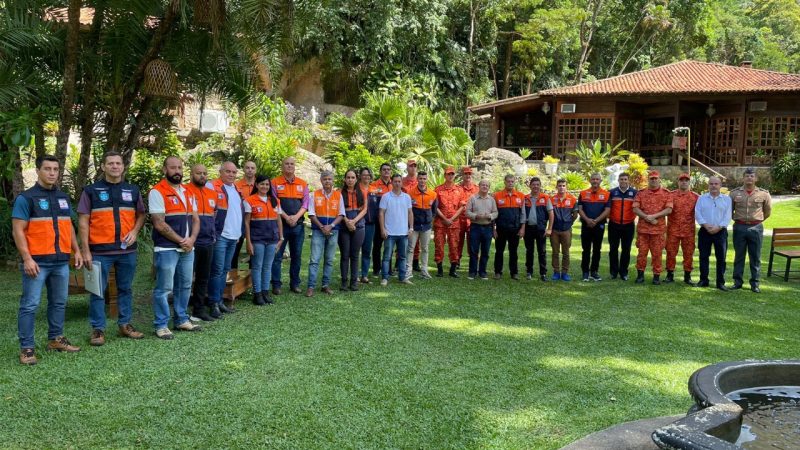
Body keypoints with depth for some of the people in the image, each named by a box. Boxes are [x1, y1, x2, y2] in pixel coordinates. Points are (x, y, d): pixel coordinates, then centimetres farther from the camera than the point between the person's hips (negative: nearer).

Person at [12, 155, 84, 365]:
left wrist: (77, 250, 13)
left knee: (59, 302, 14)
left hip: (61, 261, 6)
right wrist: (27, 259, -17)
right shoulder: (26, 198, -5)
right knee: (30, 305, -3)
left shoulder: (63, 197, 14)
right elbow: (18, 230, -10)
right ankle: (26, 347, 3)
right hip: (37, 262, -6)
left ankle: (56, 338, 26)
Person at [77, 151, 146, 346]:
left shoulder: (133, 190, 10)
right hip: (100, 251, -3)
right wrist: (85, 250, -9)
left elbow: (141, 214, 17)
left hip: (127, 250, 3)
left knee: (125, 289, 12)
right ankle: (98, 329, 11)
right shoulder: (91, 190, 0)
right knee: (98, 291, 2)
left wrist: (135, 231, -3)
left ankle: (125, 324, 24)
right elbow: (83, 221, -3)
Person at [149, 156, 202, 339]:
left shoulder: (188, 192, 13)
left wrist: (191, 240, -5)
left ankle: (181, 320, 26)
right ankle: (161, 325, 7)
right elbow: (159, 224, -15)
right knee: (164, 288, -2)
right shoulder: (157, 192, -9)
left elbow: (195, 219, 13)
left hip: (188, 249, 7)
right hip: (167, 249, -7)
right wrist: (181, 241, -12)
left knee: (184, 286, 14)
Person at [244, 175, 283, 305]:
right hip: (257, 239, -4)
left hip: (272, 238, 4)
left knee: (268, 266, 9)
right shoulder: (250, 200, -2)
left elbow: (279, 220, 15)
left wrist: (281, 238, 8)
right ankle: (257, 294, 7)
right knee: (257, 266, 1)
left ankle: (265, 292, 17)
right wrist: (248, 242, -9)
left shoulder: (275, 201, 11)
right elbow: (247, 222, -4)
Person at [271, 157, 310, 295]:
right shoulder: (275, 182, 1)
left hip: (298, 224, 3)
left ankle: (295, 284, 18)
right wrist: (286, 217, -15)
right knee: (277, 255, -1)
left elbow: (305, 203, 4)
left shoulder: (303, 184, 10)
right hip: (280, 223, -3)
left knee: (296, 256, 9)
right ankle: (276, 285, 5)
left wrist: (296, 216, -11)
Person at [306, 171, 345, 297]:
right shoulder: (315, 194, 2)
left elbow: (341, 214, 3)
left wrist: (331, 226, -11)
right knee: (314, 259, -6)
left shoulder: (338, 195, 5)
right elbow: (311, 214, -1)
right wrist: (321, 227, -12)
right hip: (318, 230, -2)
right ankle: (311, 286, -4)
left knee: (329, 260, 8)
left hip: (333, 231, 2)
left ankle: (326, 285, 16)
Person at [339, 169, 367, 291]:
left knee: (355, 255, 5)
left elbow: (364, 209, 2)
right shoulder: (340, 193, 3)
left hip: (358, 226, 1)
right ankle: (344, 281, 6)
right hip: (344, 226, -1)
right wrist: (347, 221, -16)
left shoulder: (362, 193, 8)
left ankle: (354, 281, 9)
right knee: (344, 255, 0)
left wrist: (354, 220, -11)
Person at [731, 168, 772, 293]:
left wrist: (758, 220, 13)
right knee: (739, 256, 7)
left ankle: (755, 283, 12)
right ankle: (737, 282, 15)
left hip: (756, 228, 0)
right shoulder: (735, 193, 1)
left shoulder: (763, 194, 0)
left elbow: (768, 211, 13)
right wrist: (737, 219, 7)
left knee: (755, 257, 5)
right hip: (739, 227, 0)